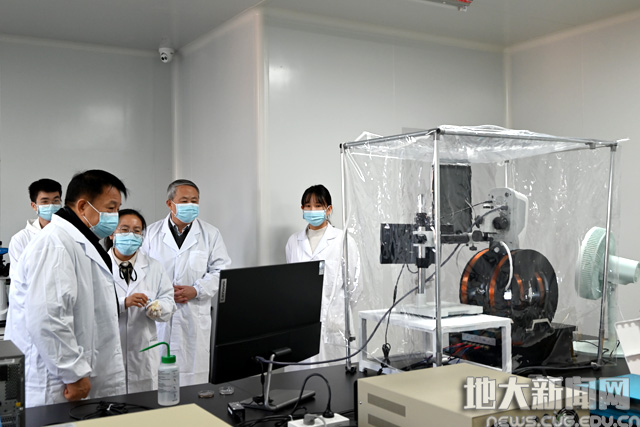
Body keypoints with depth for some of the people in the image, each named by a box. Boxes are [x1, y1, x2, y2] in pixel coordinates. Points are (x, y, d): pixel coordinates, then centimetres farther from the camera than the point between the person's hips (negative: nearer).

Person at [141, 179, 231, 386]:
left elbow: (221, 271, 4)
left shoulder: (210, 234, 7)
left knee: (194, 373, 1)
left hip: (195, 316, 0)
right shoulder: (152, 233, 8)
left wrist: (196, 290, -9)